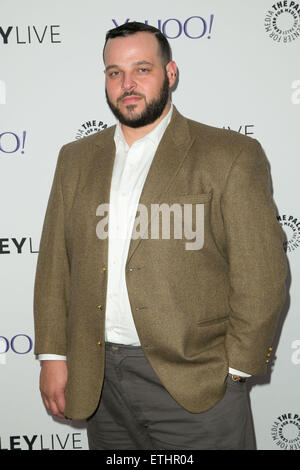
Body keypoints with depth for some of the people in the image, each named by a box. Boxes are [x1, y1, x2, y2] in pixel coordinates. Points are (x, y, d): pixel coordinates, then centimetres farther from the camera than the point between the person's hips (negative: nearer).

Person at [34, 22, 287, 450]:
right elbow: (54, 262, 10)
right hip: (98, 380, 4)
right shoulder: (76, 159, 10)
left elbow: (261, 273, -7)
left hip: (193, 384, -4)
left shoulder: (231, 156, -5)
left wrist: (236, 368, -8)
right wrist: (53, 355, 5)